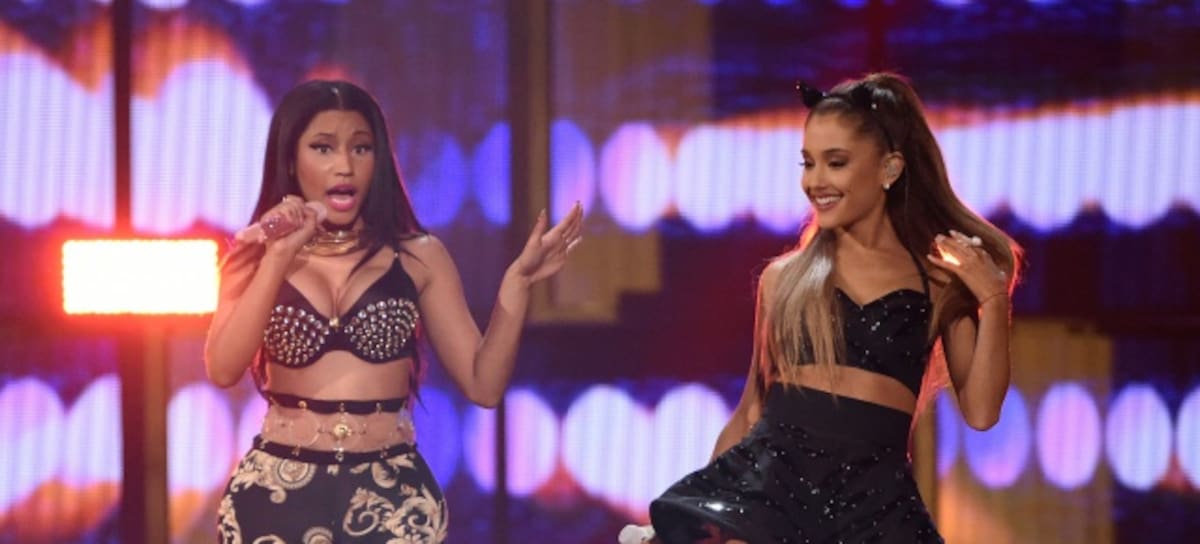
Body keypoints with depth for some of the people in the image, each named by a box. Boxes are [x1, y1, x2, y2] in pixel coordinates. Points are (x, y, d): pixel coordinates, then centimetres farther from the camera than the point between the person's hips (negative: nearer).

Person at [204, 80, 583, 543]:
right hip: (276, 495, 0)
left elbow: (483, 385, -1)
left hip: (390, 496, 0)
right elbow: (222, 371, -11)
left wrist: (516, 281, -12)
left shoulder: (418, 257, 3)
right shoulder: (254, 258, 4)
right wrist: (277, 260, -17)